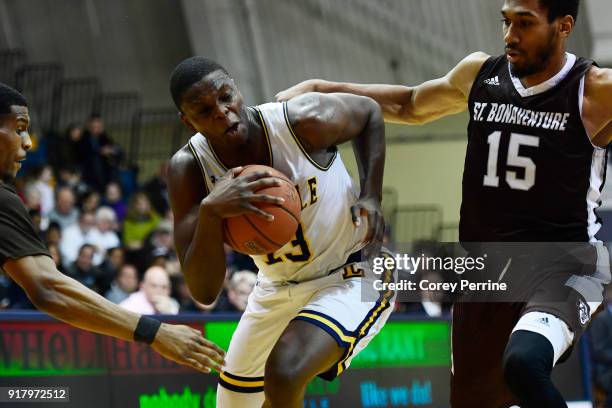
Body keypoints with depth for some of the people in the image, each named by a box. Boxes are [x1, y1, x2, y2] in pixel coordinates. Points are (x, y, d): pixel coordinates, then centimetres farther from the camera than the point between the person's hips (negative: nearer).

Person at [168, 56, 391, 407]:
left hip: (351, 277, -5)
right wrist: (211, 210, -42)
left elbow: (370, 112, 0)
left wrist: (371, 196, -13)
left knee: (284, 373, -31)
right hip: (277, 289, 5)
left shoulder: (304, 122, -26)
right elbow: (204, 293, -25)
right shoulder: (188, 169, -19)